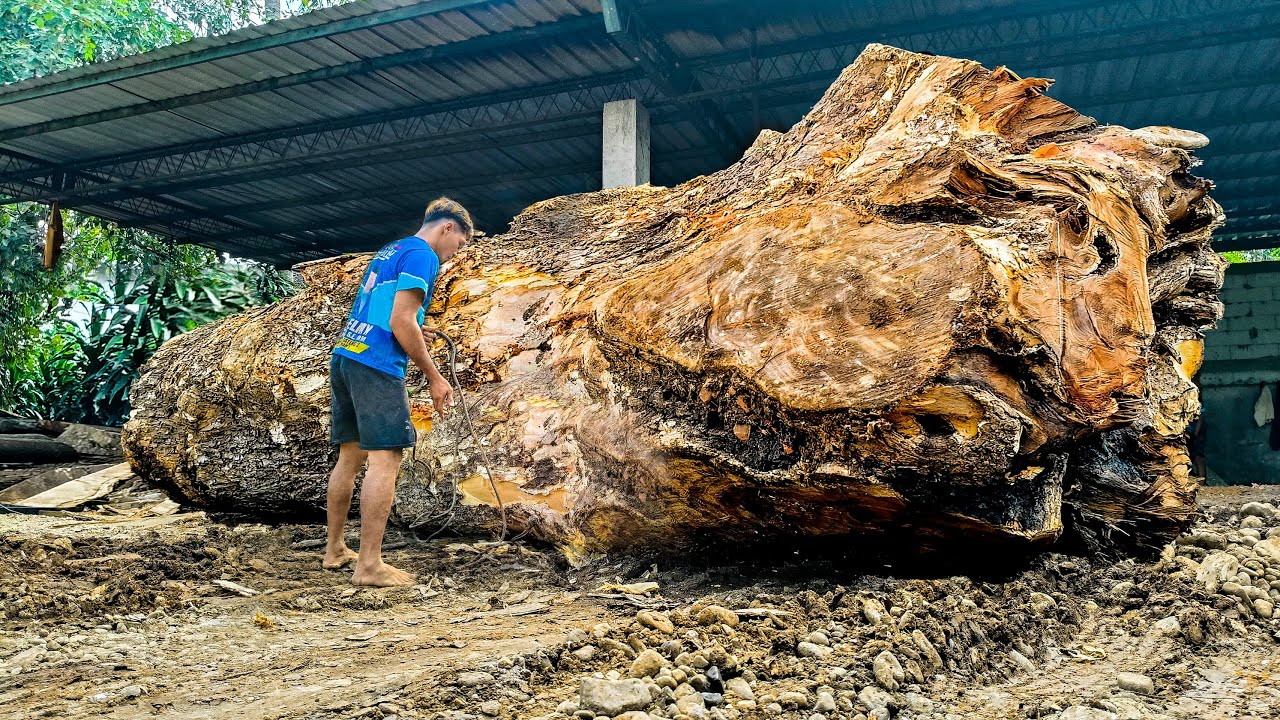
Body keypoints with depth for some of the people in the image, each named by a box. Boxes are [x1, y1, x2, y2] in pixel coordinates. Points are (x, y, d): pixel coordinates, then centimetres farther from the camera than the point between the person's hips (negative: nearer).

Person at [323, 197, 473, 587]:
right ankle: (369, 565, -9)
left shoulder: (388, 251, 23)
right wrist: (435, 377, -9)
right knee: (385, 459, -8)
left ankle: (335, 549, 23)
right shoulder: (422, 255, -6)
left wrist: (413, 334, 22)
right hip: (376, 366, -10)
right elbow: (401, 321, -15)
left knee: (350, 456, 15)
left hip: (344, 358, 10)